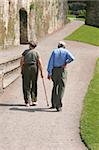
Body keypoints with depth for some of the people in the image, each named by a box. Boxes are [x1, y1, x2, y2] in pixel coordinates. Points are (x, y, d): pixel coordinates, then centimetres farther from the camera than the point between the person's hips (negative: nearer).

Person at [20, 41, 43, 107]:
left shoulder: (25, 51, 6)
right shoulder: (36, 52, 5)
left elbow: (22, 61, 0)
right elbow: (40, 63, -2)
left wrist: (21, 69, 8)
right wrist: (41, 72, 2)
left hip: (26, 68, 0)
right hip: (34, 68, 0)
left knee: (26, 86, 2)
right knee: (34, 85, 12)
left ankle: (28, 102, -3)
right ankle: (34, 101, 13)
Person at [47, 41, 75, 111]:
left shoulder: (54, 51, 8)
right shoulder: (66, 51, 3)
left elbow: (50, 62, 0)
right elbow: (72, 58, -17)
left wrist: (49, 73, 0)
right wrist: (66, 63, -6)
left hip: (54, 70, 3)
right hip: (62, 71, -2)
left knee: (55, 86, 19)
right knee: (61, 87, 0)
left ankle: (54, 104, 21)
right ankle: (58, 106, -9)